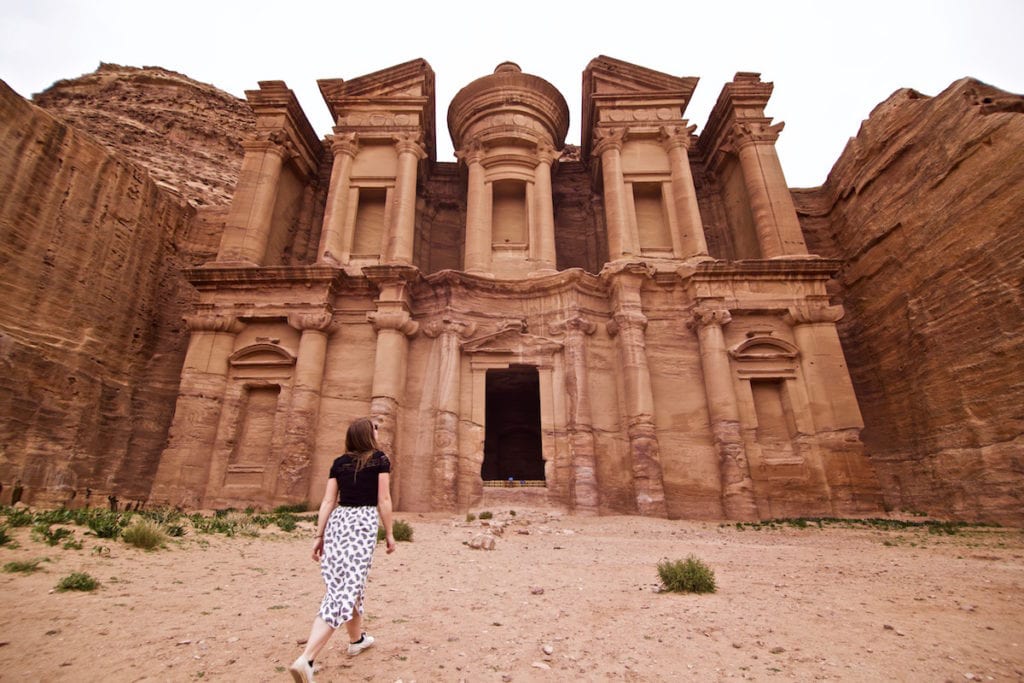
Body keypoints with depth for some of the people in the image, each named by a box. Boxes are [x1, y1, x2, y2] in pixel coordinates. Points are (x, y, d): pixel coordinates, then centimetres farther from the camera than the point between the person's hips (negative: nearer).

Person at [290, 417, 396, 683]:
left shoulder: (339, 463, 10)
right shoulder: (380, 460, -3)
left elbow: (328, 502, 6)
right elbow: (383, 500, -6)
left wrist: (319, 536, 10)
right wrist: (389, 533, 1)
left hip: (337, 521, 7)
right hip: (363, 522, -6)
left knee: (341, 584, 20)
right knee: (346, 589, -8)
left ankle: (356, 639, 38)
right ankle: (305, 659, -18)